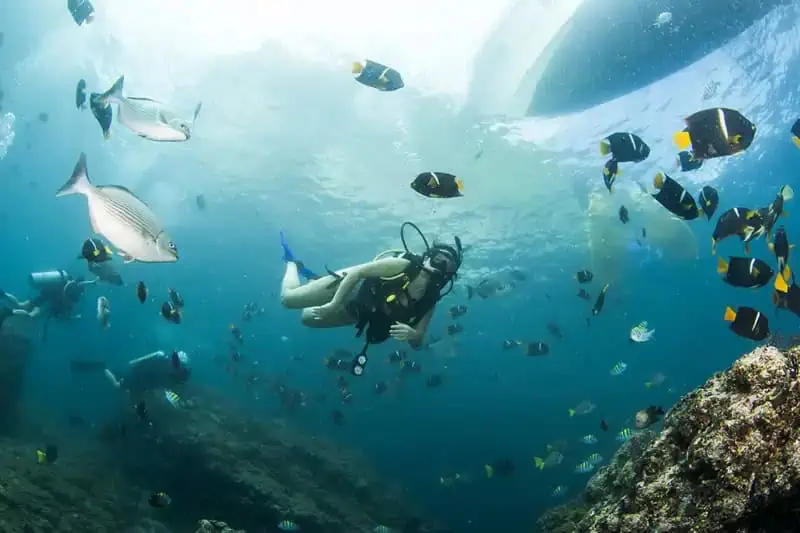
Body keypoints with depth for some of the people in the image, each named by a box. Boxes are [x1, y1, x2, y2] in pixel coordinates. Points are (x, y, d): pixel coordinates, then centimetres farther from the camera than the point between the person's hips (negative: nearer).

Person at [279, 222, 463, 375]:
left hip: (359, 311, 5)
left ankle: (311, 278, 45)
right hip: (350, 284, -4)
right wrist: (334, 304, -34)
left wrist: (411, 334, -39)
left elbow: (418, 342, -14)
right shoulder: (403, 265, -34)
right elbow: (357, 271, -30)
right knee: (288, 299, -1)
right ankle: (293, 263, 30)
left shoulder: (429, 303, -21)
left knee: (308, 319, 20)